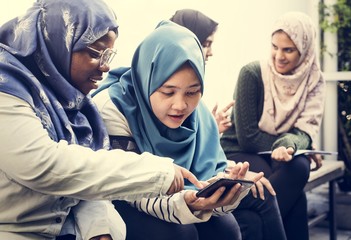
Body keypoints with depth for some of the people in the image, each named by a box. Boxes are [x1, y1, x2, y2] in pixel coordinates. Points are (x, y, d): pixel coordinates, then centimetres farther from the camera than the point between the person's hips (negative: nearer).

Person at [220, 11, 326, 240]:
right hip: (241, 153, -4)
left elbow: (306, 129, -12)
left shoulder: (314, 81, -2)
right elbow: (247, 137, -18)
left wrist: (290, 146, -35)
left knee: (298, 167, -32)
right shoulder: (252, 73, -15)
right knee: (294, 196, -30)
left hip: (280, 153, 4)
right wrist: (293, 146, -14)